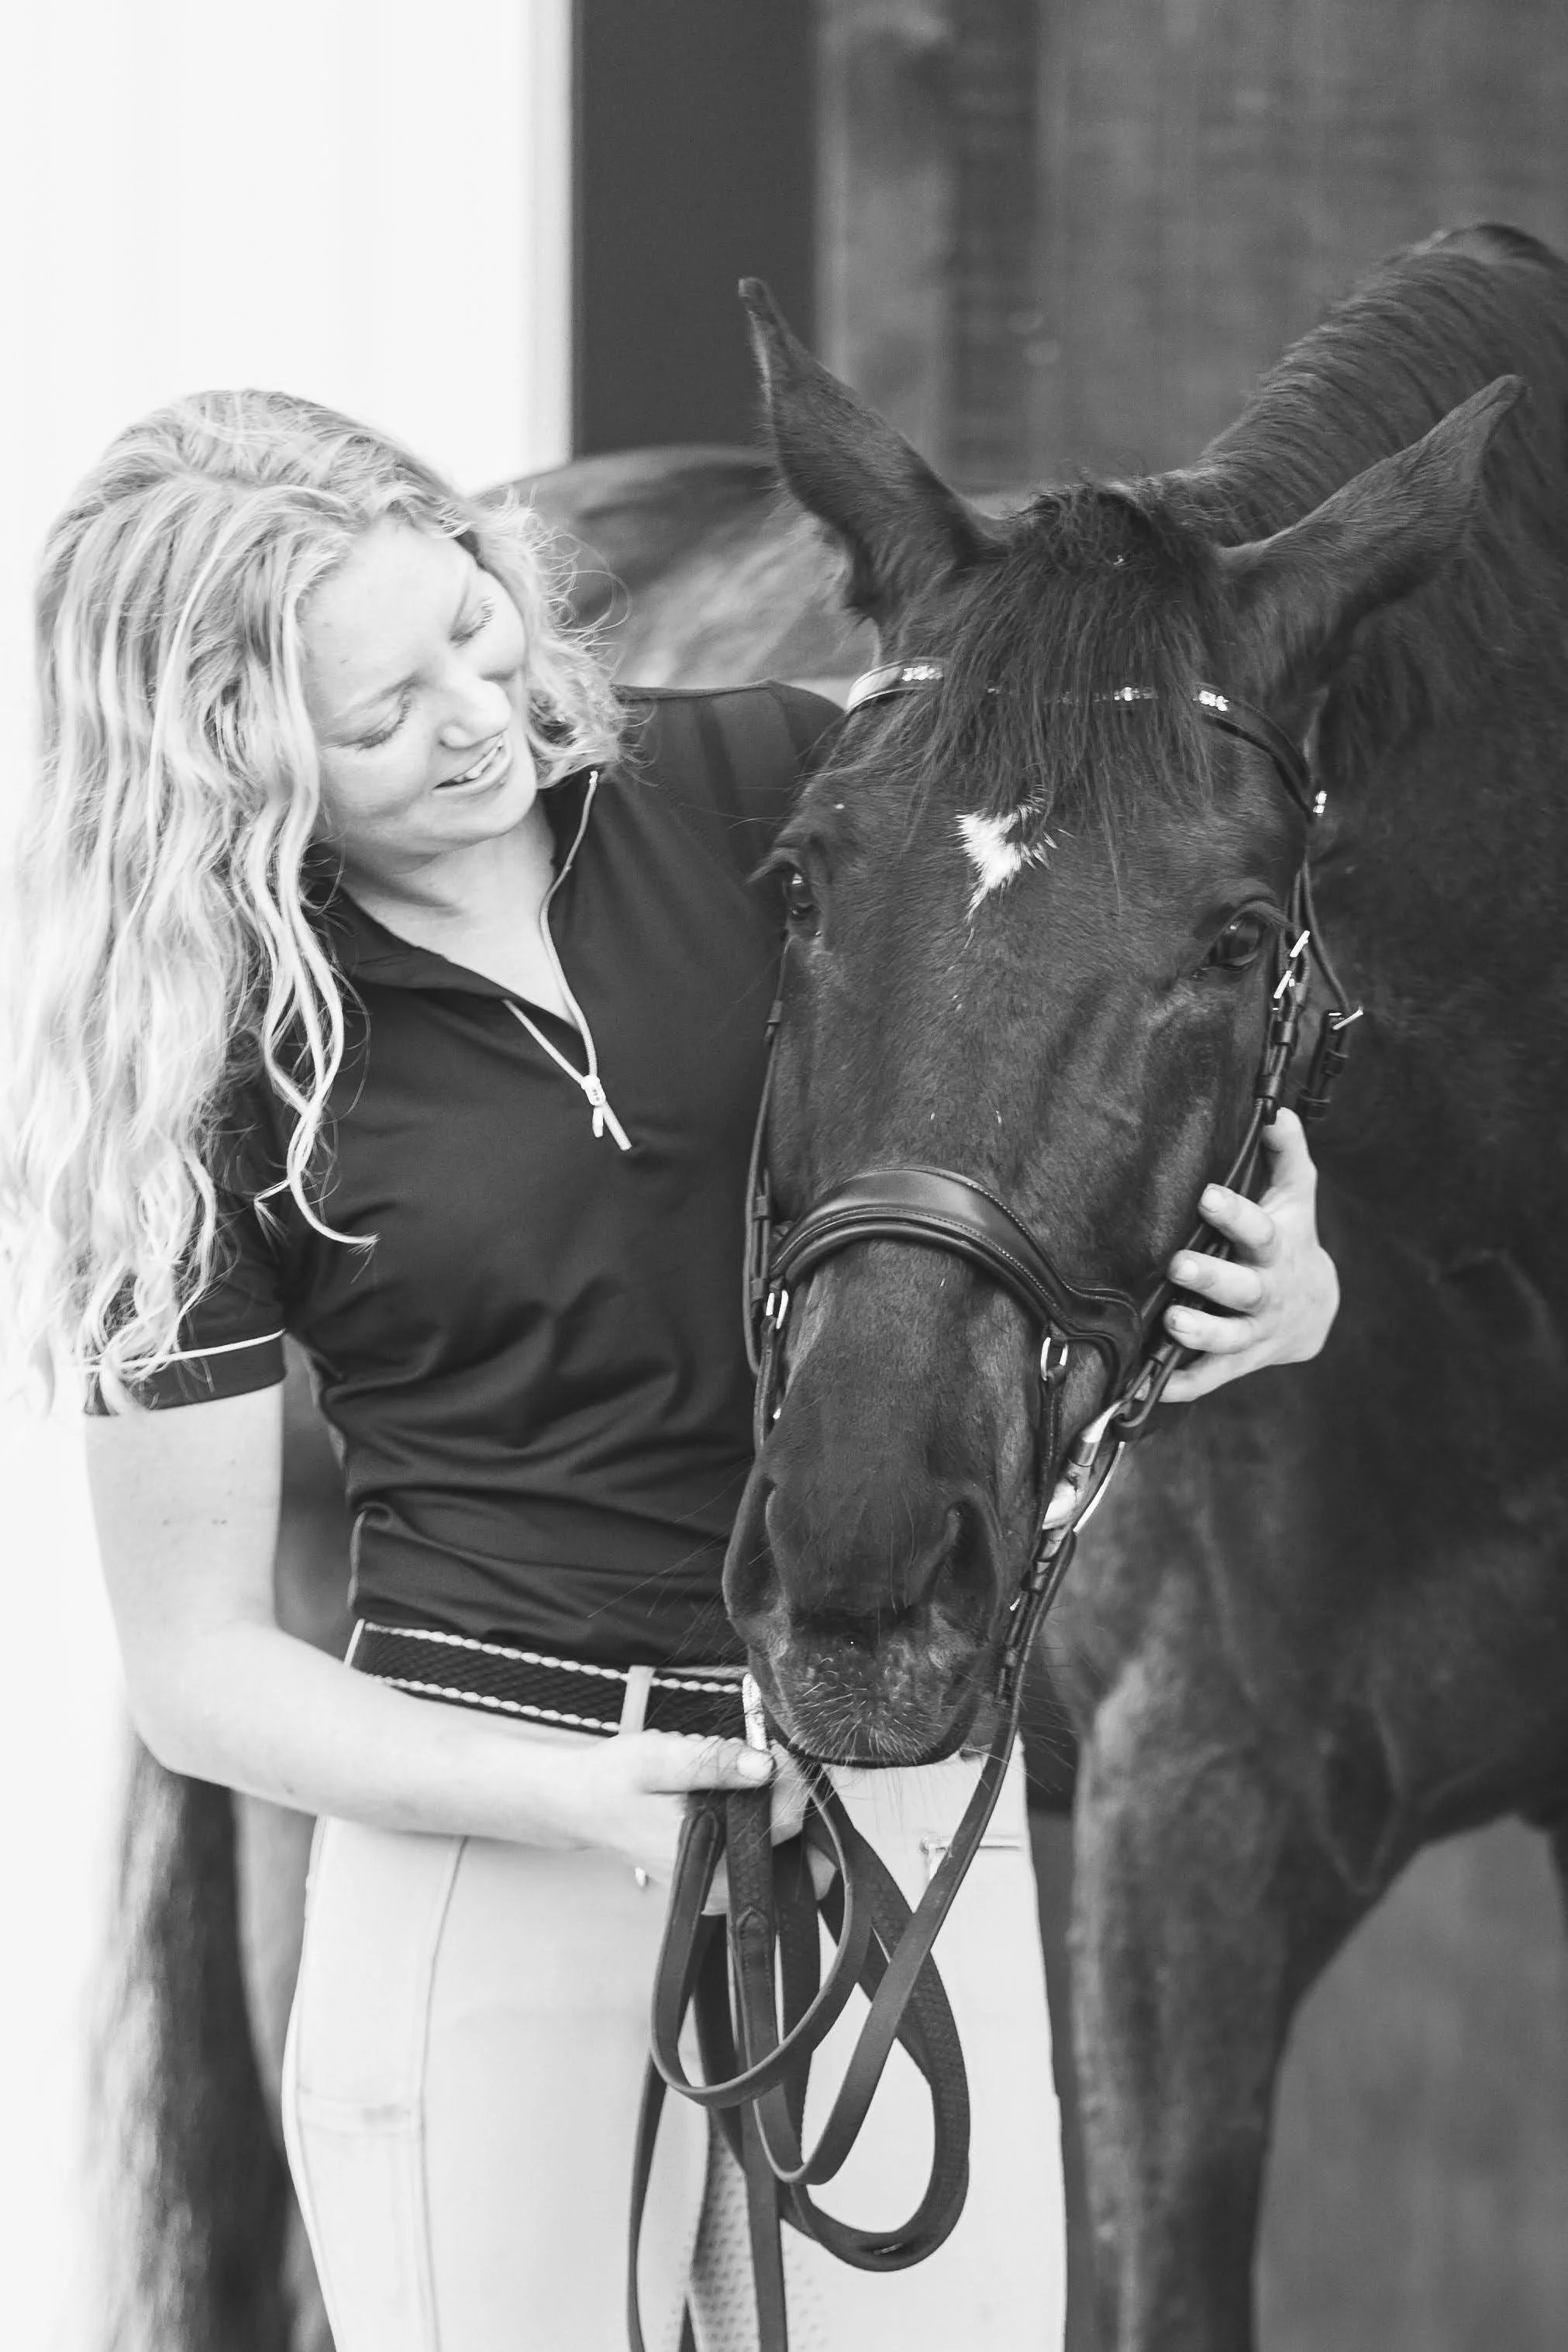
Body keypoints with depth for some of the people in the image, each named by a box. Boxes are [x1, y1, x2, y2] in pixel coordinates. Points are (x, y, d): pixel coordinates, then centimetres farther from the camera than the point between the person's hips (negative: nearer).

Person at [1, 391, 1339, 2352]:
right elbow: (196, 1671, -3)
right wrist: (554, 1795, -19)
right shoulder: (218, 1079, -6)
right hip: (488, 1857, -3)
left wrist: (1280, 1266, -9)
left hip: (899, 1810, 3)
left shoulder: (766, 795, 1)